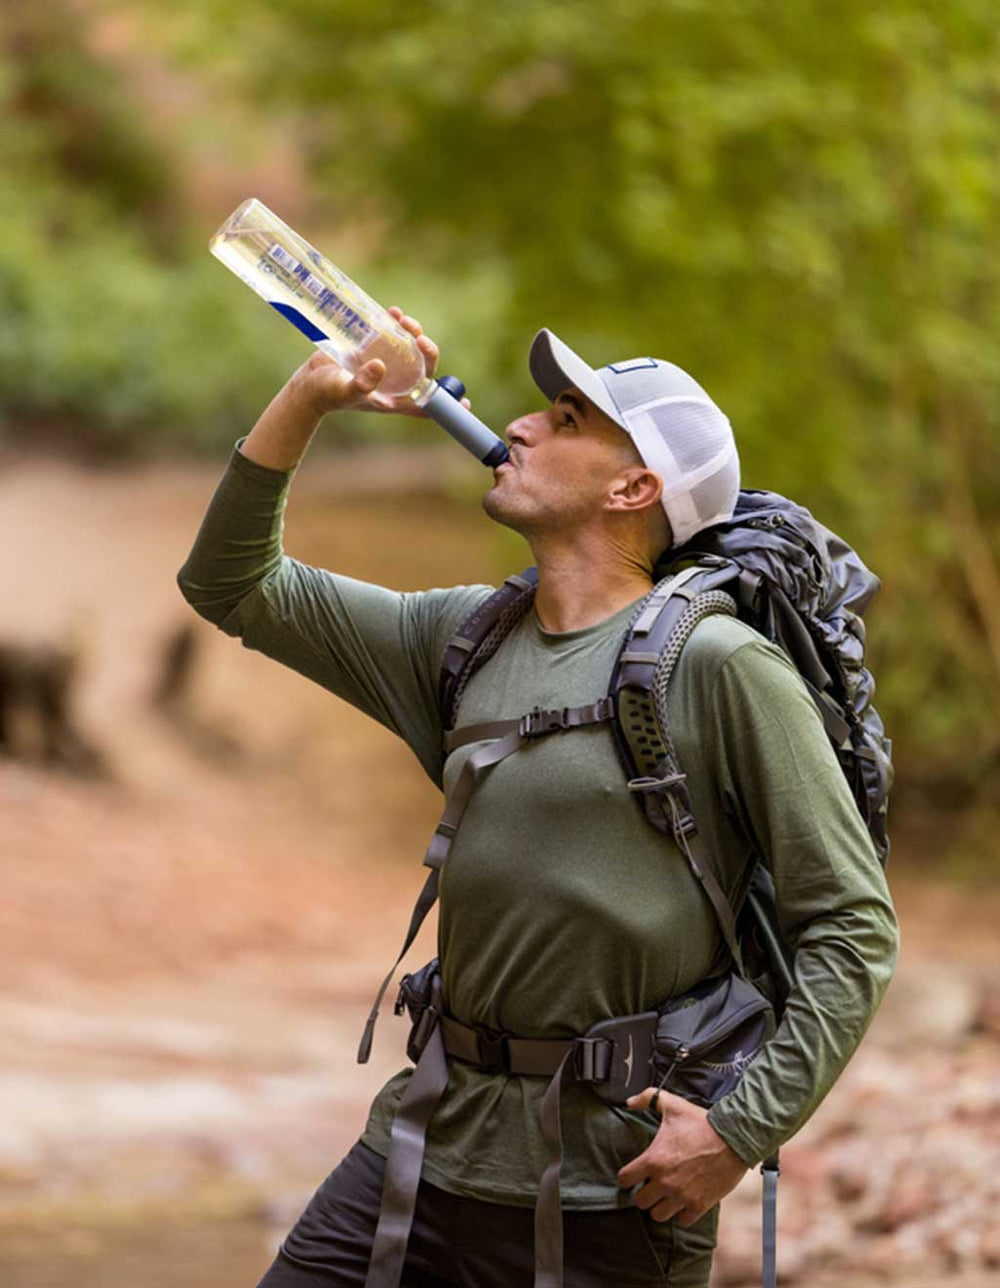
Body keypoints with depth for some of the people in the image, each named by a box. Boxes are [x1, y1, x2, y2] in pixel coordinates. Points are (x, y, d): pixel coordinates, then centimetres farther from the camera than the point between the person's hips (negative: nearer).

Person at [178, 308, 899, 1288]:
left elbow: (852, 928, -10)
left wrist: (742, 1131, -16)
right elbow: (231, 586, 17)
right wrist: (308, 398, 6)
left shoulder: (719, 665, -9)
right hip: (427, 1145, 6)